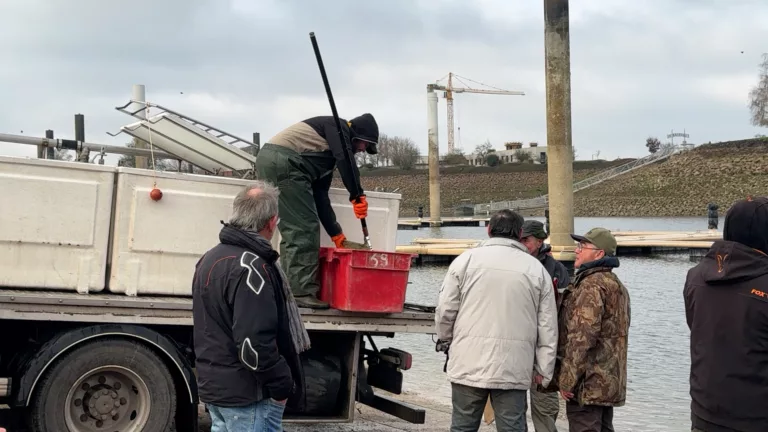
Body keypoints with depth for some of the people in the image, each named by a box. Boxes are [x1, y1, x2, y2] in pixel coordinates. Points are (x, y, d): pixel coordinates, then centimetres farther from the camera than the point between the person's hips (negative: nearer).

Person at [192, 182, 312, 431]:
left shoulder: (210, 259, 11)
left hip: (213, 384, 10)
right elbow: (254, 344, -26)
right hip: (248, 394, -10)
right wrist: (282, 386, -16)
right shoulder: (252, 267, -21)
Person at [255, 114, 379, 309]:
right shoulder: (337, 126, 7)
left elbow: (320, 196, 23)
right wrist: (357, 195, -14)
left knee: (293, 229, 13)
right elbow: (345, 158, -13)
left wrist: (338, 237, 20)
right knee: (305, 228, -8)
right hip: (284, 161, -10)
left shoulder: (327, 156, 30)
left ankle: (290, 292, 14)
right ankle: (302, 292, -8)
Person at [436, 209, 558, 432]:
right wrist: (544, 370, 13)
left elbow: (445, 311, 1)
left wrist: (448, 341, 19)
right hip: (514, 369, 1)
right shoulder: (537, 269, 6)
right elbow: (548, 327, 6)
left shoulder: (466, 260, 0)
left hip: (469, 363, -1)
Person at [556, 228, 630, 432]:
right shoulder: (616, 285, 17)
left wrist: (567, 379, -18)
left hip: (588, 383, -10)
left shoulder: (591, 285, -15)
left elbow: (582, 337, -22)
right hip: (610, 382, 10)